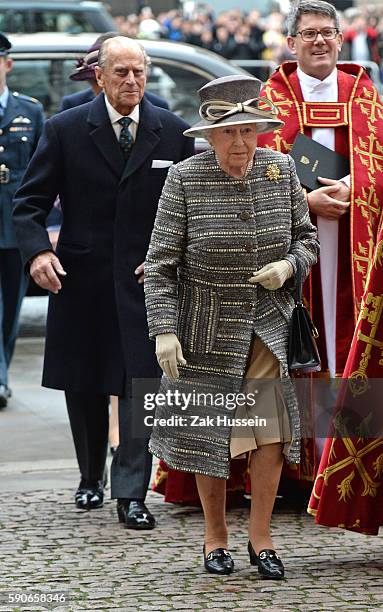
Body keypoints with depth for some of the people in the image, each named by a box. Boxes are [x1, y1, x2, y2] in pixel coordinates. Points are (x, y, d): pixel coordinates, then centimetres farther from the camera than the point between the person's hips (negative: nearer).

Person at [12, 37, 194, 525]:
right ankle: (90, 478, 31)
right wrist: (37, 251, -16)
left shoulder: (172, 132, 3)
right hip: (80, 279, 0)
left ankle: (131, 494, -5)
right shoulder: (65, 130, -1)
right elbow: (30, 201, 0)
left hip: (146, 279, 0)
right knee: (83, 387, 11)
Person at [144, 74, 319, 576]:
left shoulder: (282, 169, -3)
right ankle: (215, 536, 23)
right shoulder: (185, 179, -11)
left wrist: (288, 266, -13)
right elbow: (161, 262, -9)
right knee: (209, 430, 6)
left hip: (268, 322, 2)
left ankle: (261, 536, 9)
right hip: (208, 323, -2)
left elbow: (307, 237, 9)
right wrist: (164, 330, -16)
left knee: (273, 427, -5)